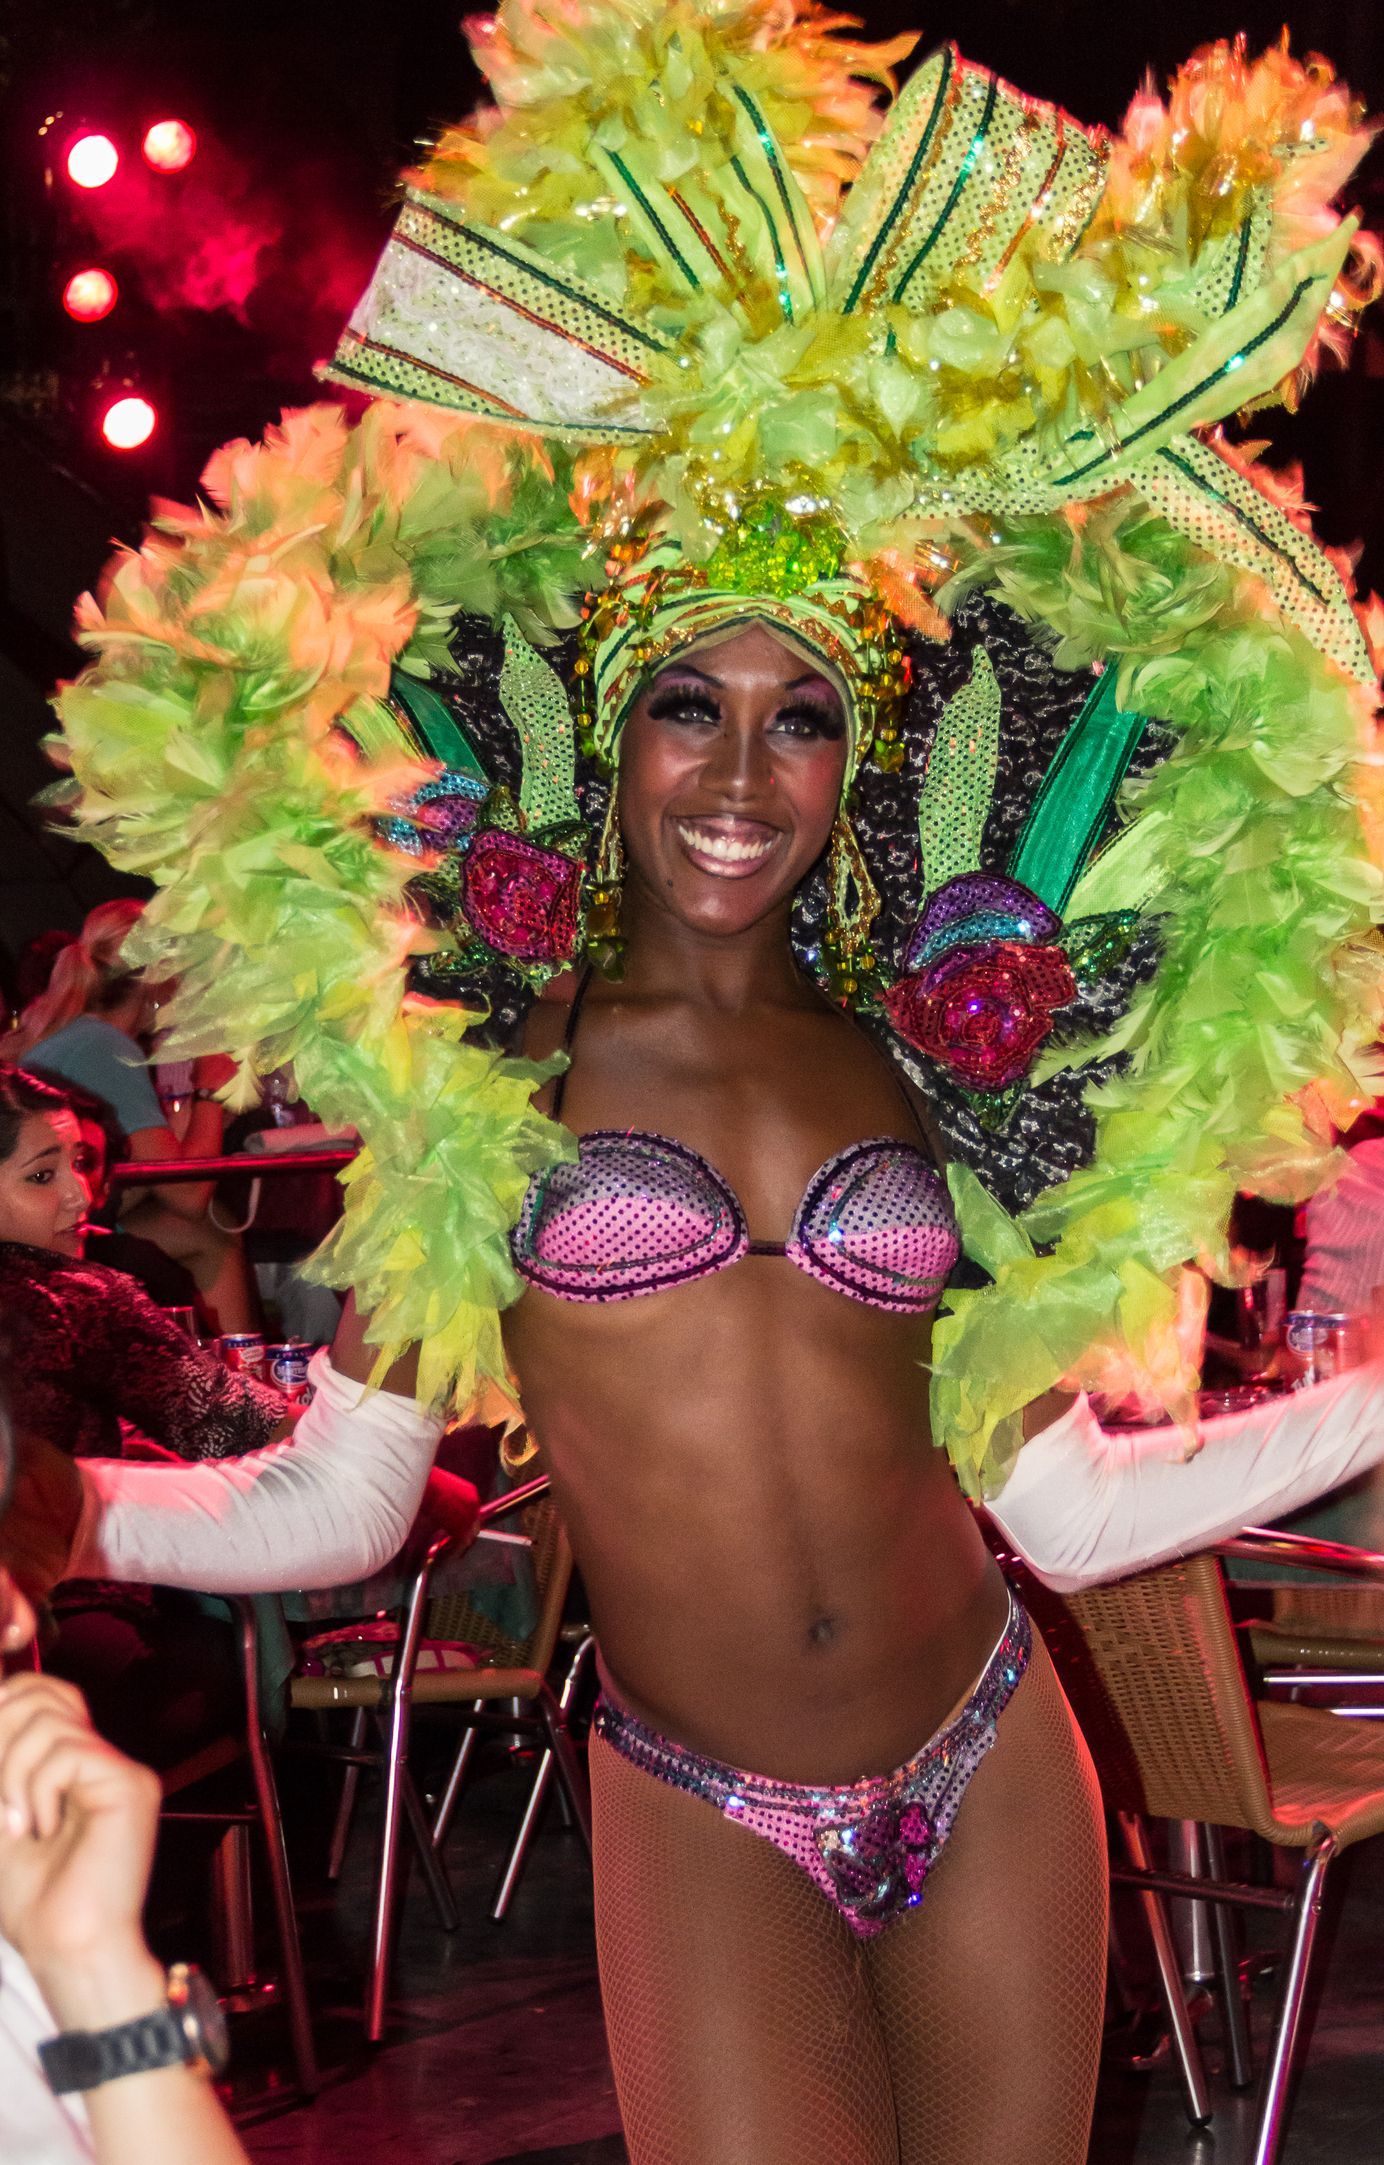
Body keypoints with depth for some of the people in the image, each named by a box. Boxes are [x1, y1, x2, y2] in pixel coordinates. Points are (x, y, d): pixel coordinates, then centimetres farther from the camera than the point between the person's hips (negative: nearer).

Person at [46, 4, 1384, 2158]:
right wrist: (67, 1507, -10)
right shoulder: (481, 1062, -3)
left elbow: (1070, 1509, 2)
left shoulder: (918, 1069, 4)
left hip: (992, 1777, 3)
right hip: (702, 1822, -3)